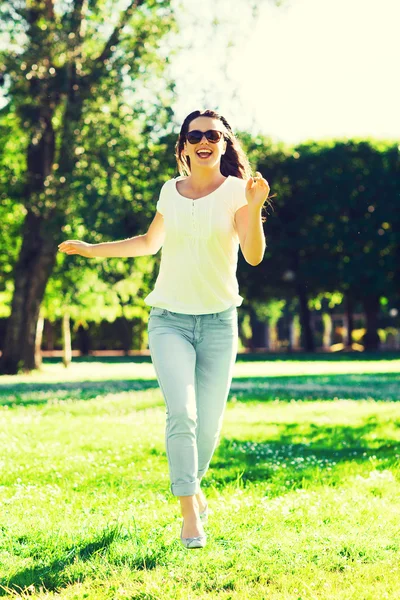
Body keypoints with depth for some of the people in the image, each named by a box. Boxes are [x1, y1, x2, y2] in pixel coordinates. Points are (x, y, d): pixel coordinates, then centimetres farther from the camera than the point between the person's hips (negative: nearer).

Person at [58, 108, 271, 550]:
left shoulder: (235, 191, -3)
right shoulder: (170, 191, 6)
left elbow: (254, 256, -14)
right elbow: (150, 243, 24)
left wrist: (254, 208, -29)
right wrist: (93, 249, 20)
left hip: (218, 321, -1)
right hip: (169, 319, 1)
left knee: (208, 424, 3)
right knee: (181, 413, -19)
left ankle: (193, 485, 33)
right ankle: (190, 512, -12)